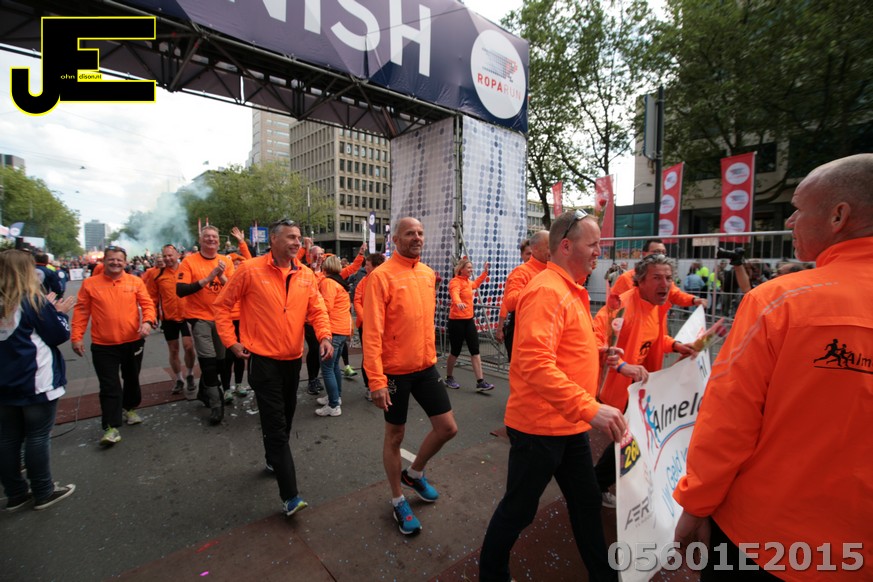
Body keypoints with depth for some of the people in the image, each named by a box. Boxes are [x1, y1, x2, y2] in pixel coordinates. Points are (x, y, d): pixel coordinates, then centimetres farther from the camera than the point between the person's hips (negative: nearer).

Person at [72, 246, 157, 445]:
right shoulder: (89, 283, -1)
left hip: (133, 342, 2)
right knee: (110, 387, -2)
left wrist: (147, 321, -20)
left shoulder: (135, 281, -1)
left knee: (132, 380, 18)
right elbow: (81, 311, 1)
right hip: (103, 346, -1)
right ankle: (111, 427, 5)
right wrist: (77, 336, -4)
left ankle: (129, 408, 41)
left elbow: (147, 304, -3)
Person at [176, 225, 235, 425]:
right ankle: (216, 405, 0)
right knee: (208, 360, -9)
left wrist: (222, 277, -21)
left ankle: (205, 392, 40)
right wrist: (207, 279, -22)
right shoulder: (189, 261, -7)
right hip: (199, 317, -4)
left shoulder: (226, 261, 2)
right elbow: (180, 291, -15)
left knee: (219, 358, 15)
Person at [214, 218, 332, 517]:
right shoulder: (250, 270, -10)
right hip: (263, 359, -5)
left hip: (293, 359, 5)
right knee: (275, 425, -4)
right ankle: (290, 495, 2)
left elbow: (317, 309, 0)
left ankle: (273, 460, 47)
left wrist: (324, 336, -17)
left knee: (285, 418, 21)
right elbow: (222, 305, -2)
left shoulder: (305, 274, 1)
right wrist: (231, 341, -6)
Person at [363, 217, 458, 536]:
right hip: (395, 371, -6)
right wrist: (376, 380, -20)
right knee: (395, 436, 11)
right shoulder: (381, 276, -15)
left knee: (448, 428, 10)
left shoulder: (428, 274, 6)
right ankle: (398, 500, 35)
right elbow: (372, 331, -18)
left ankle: (414, 473, 38)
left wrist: (431, 355, 17)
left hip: (426, 366, 6)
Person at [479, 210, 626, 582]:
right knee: (519, 509, 10)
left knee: (586, 501, 23)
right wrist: (590, 408, -32)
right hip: (540, 426, -9)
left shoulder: (573, 290, 11)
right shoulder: (547, 291, -21)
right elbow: (535, 363, -31)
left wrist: (597, 354, 7)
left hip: (570, 425, 9)